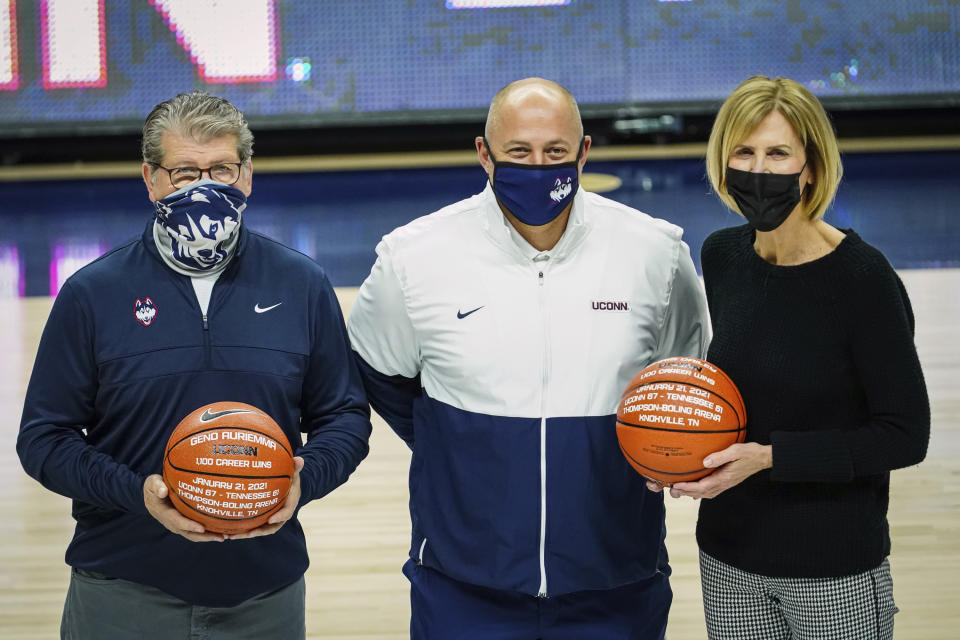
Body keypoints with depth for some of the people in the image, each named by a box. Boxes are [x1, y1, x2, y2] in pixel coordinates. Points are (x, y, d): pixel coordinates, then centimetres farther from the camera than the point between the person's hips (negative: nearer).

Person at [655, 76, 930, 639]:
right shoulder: (722, 256, 0)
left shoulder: (862, 276, -17)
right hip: (728, 558, 5)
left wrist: (769, 456, -22)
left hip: (835, 571, -5)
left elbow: (906, 435, -15)